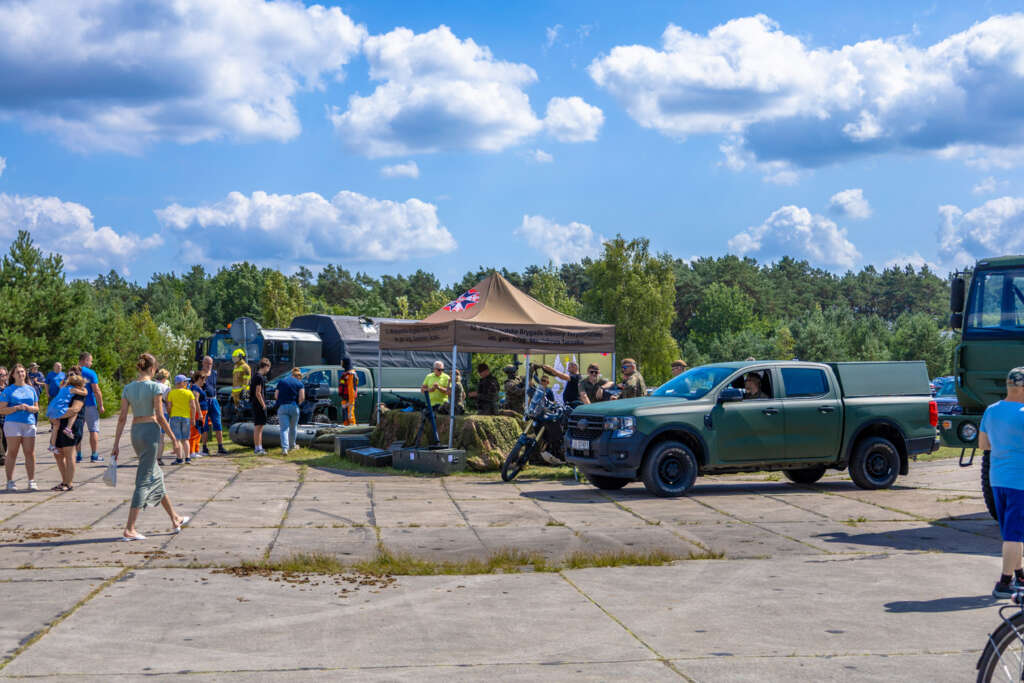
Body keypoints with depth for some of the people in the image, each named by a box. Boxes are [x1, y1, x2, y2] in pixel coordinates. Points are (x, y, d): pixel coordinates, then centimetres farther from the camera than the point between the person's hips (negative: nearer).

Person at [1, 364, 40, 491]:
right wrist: (17, 408, -14)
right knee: (12, 453, -2)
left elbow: (37, 408, 18)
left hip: (29, 423, 3)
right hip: (13, 423, -3)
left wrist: (28, 408, -4)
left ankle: (32, 482, 5)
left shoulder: (31, 389, 15)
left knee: (30, 453, 1)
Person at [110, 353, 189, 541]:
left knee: (156, 475, 19)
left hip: (135, 432, 7)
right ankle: (129, 529, -10)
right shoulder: (155, 387, -10)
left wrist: (116, 444, 6)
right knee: (144, 480, -5)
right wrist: (173, 437, -3)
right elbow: (160, 417, -13)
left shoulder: (128, 388, 6)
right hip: (151, 430, -7)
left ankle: (175, 519, 30)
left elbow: (122, 418, 4)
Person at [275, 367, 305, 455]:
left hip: (282, 407, 1)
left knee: (284, 428, -3)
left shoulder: (281, 382, 13)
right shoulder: (300, 384, 6)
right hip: (293, 407, -1)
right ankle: (292, 445, 36)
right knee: (293, 427, 19)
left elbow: (276, 396, 9)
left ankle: (284, 448, -18)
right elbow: (302, 398, -6)